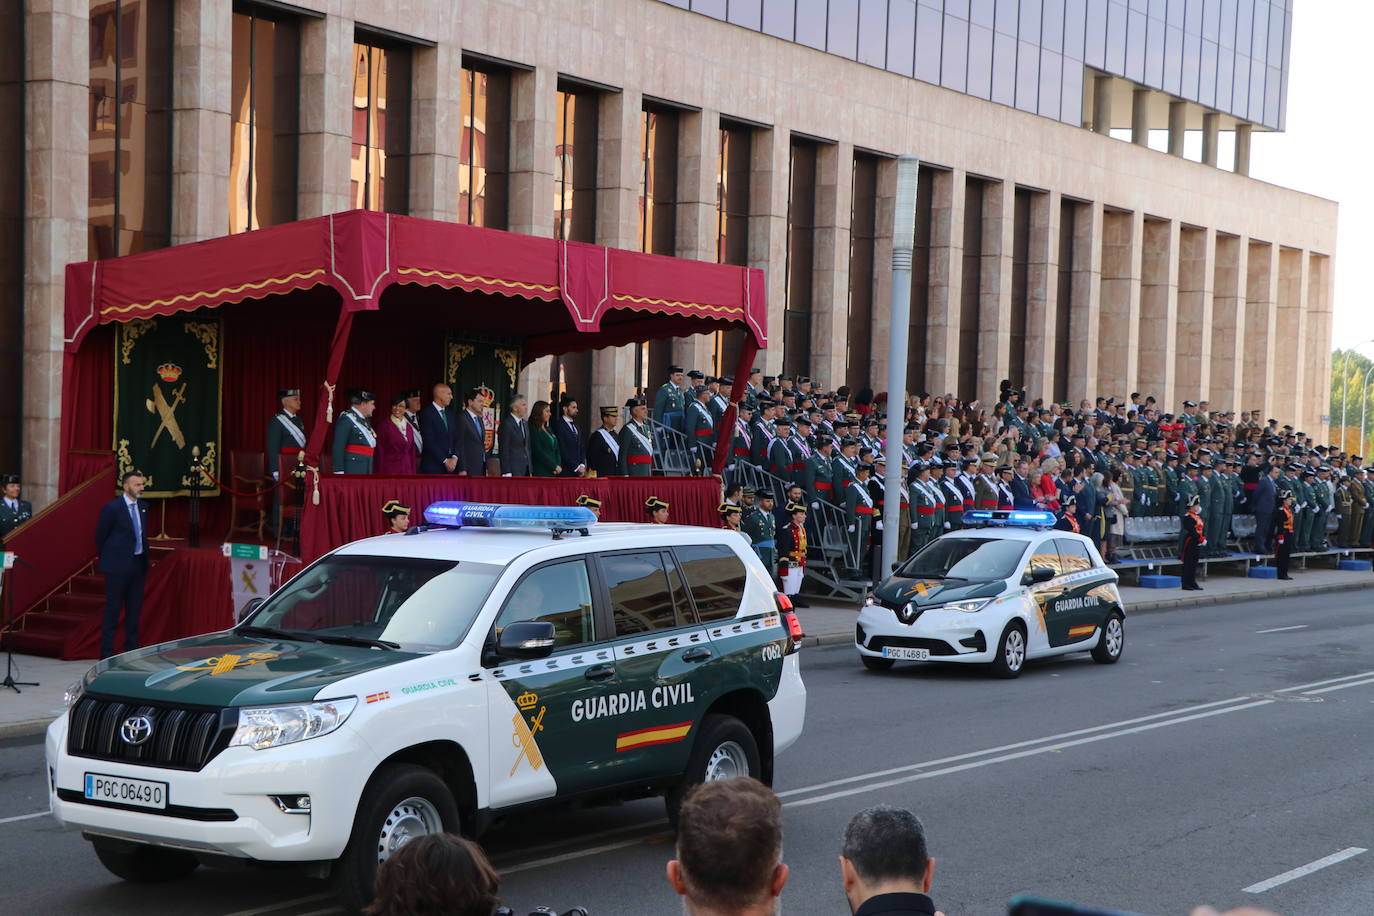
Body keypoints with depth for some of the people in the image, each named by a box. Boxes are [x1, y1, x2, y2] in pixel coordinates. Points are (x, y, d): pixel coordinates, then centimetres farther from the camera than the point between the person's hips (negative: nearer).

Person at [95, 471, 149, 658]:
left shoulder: (143, 507, 9)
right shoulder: (112, 508, -11)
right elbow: (100, 536, -3)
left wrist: (144, 555, 15)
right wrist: (108, 558, 5)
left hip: (138, 563, 6)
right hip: (118, 565, -6)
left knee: (134, 608, 11)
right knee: (113, 609, -1)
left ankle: (131, 648, 19)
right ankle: (106, 652, 3)